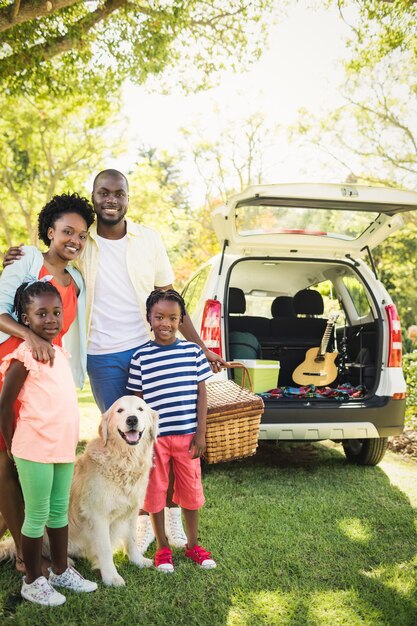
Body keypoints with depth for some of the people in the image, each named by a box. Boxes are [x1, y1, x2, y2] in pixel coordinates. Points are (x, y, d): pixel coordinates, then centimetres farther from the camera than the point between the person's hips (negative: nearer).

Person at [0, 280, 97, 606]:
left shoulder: (61, 353, 8)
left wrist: (68, 444, 12)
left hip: (64, 449, 7)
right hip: (36, 451, -7)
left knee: (60, 512, 18)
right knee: (37, 517, 6)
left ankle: (61, 571, 33)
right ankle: (33, 581, 22)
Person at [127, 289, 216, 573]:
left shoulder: (193, 351, -1)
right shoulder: (141, 357, -4)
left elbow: (201, 393, 2)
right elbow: (138, 399, 0)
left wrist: (201, 433, -1)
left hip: (187, 435, 1)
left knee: (191, 490, 13)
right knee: (156, 491, 11)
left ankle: (193, 544, 32)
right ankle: (163, 548, 29)